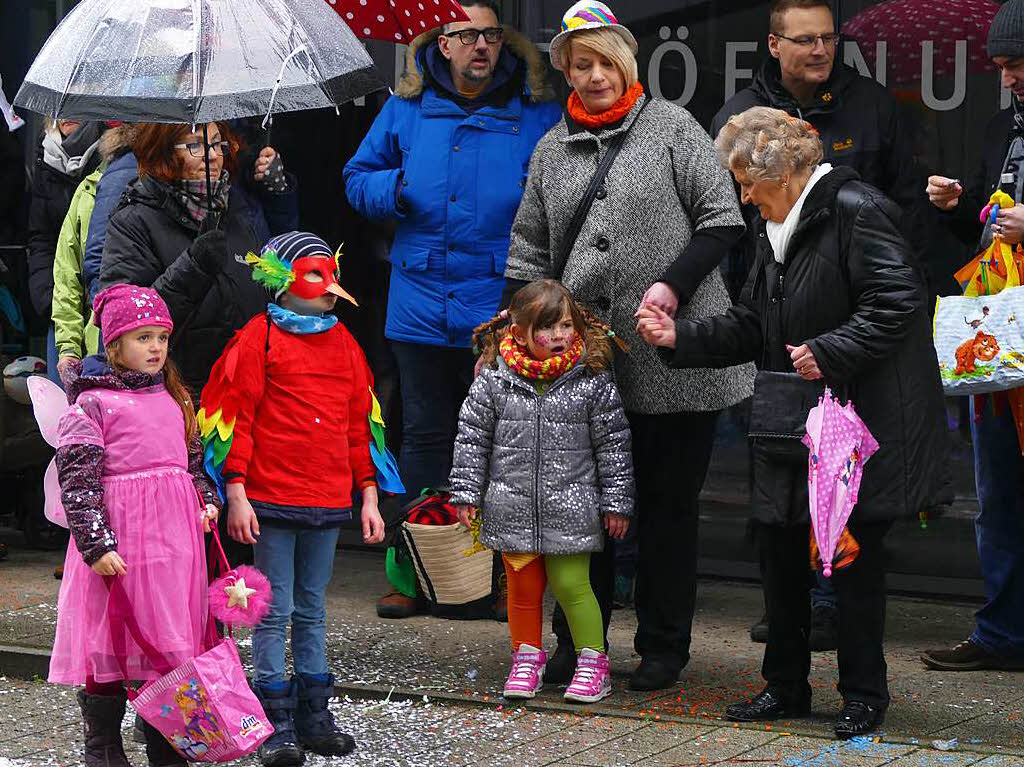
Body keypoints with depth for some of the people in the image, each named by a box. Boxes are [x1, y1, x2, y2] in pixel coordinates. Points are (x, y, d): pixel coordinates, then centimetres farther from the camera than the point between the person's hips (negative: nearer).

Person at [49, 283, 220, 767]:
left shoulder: (174, 399, 15)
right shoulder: (92, 404, -6)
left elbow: (194, 461, 26)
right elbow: (77, 481, -11)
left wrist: (207, 501, 8)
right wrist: (97, 543, -18)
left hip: (175, 538, 6)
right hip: (118, 539, -6)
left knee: (170, 639, 8)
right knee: (109, 643, 0)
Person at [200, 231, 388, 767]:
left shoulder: (343, 343, 13)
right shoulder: (259, 338, -3)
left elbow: (359, 425, 16)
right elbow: (235, 418, -6)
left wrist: (368, 498, 13)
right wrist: (236, 495, -11)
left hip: (329, 501, 5)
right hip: (271, 500, -5)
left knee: (313, 611, 12)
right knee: (275, 612, -1)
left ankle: (313, 715, 19)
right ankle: (277, 723, 4)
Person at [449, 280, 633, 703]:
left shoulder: (592, 379, -4)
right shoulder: (495, 378, -3)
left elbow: (613, 444, 1)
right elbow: (472, 436, 4)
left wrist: (616, 502, 1)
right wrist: (466, 493, 2)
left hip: (570, 509, -2)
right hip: (512, 506, 2)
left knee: (571, 585, -1)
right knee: (523, 585, 11)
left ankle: (593, 661, 13)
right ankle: (527, 656, 28)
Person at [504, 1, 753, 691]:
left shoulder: (672, 127, 2)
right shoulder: (553, 148, 14)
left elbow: (723, 220, -2)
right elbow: (529, 249, 17)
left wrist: (672, 285, -14)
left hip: (672, 357, -3)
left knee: (668, 503, 6)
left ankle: (664, 647, 16)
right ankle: (578, 643, 17)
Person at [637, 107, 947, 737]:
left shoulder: (855, 211, -13)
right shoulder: (777, 230, 15)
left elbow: (896, 301, -21)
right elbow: (750, 329, 18)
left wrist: (830, 353, -24)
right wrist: (679, 337, 6)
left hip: (864, 423, -9)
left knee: (856, 555, -1)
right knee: (778, 544, 10)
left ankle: (864, 695, 11)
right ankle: (786, 686, 22)